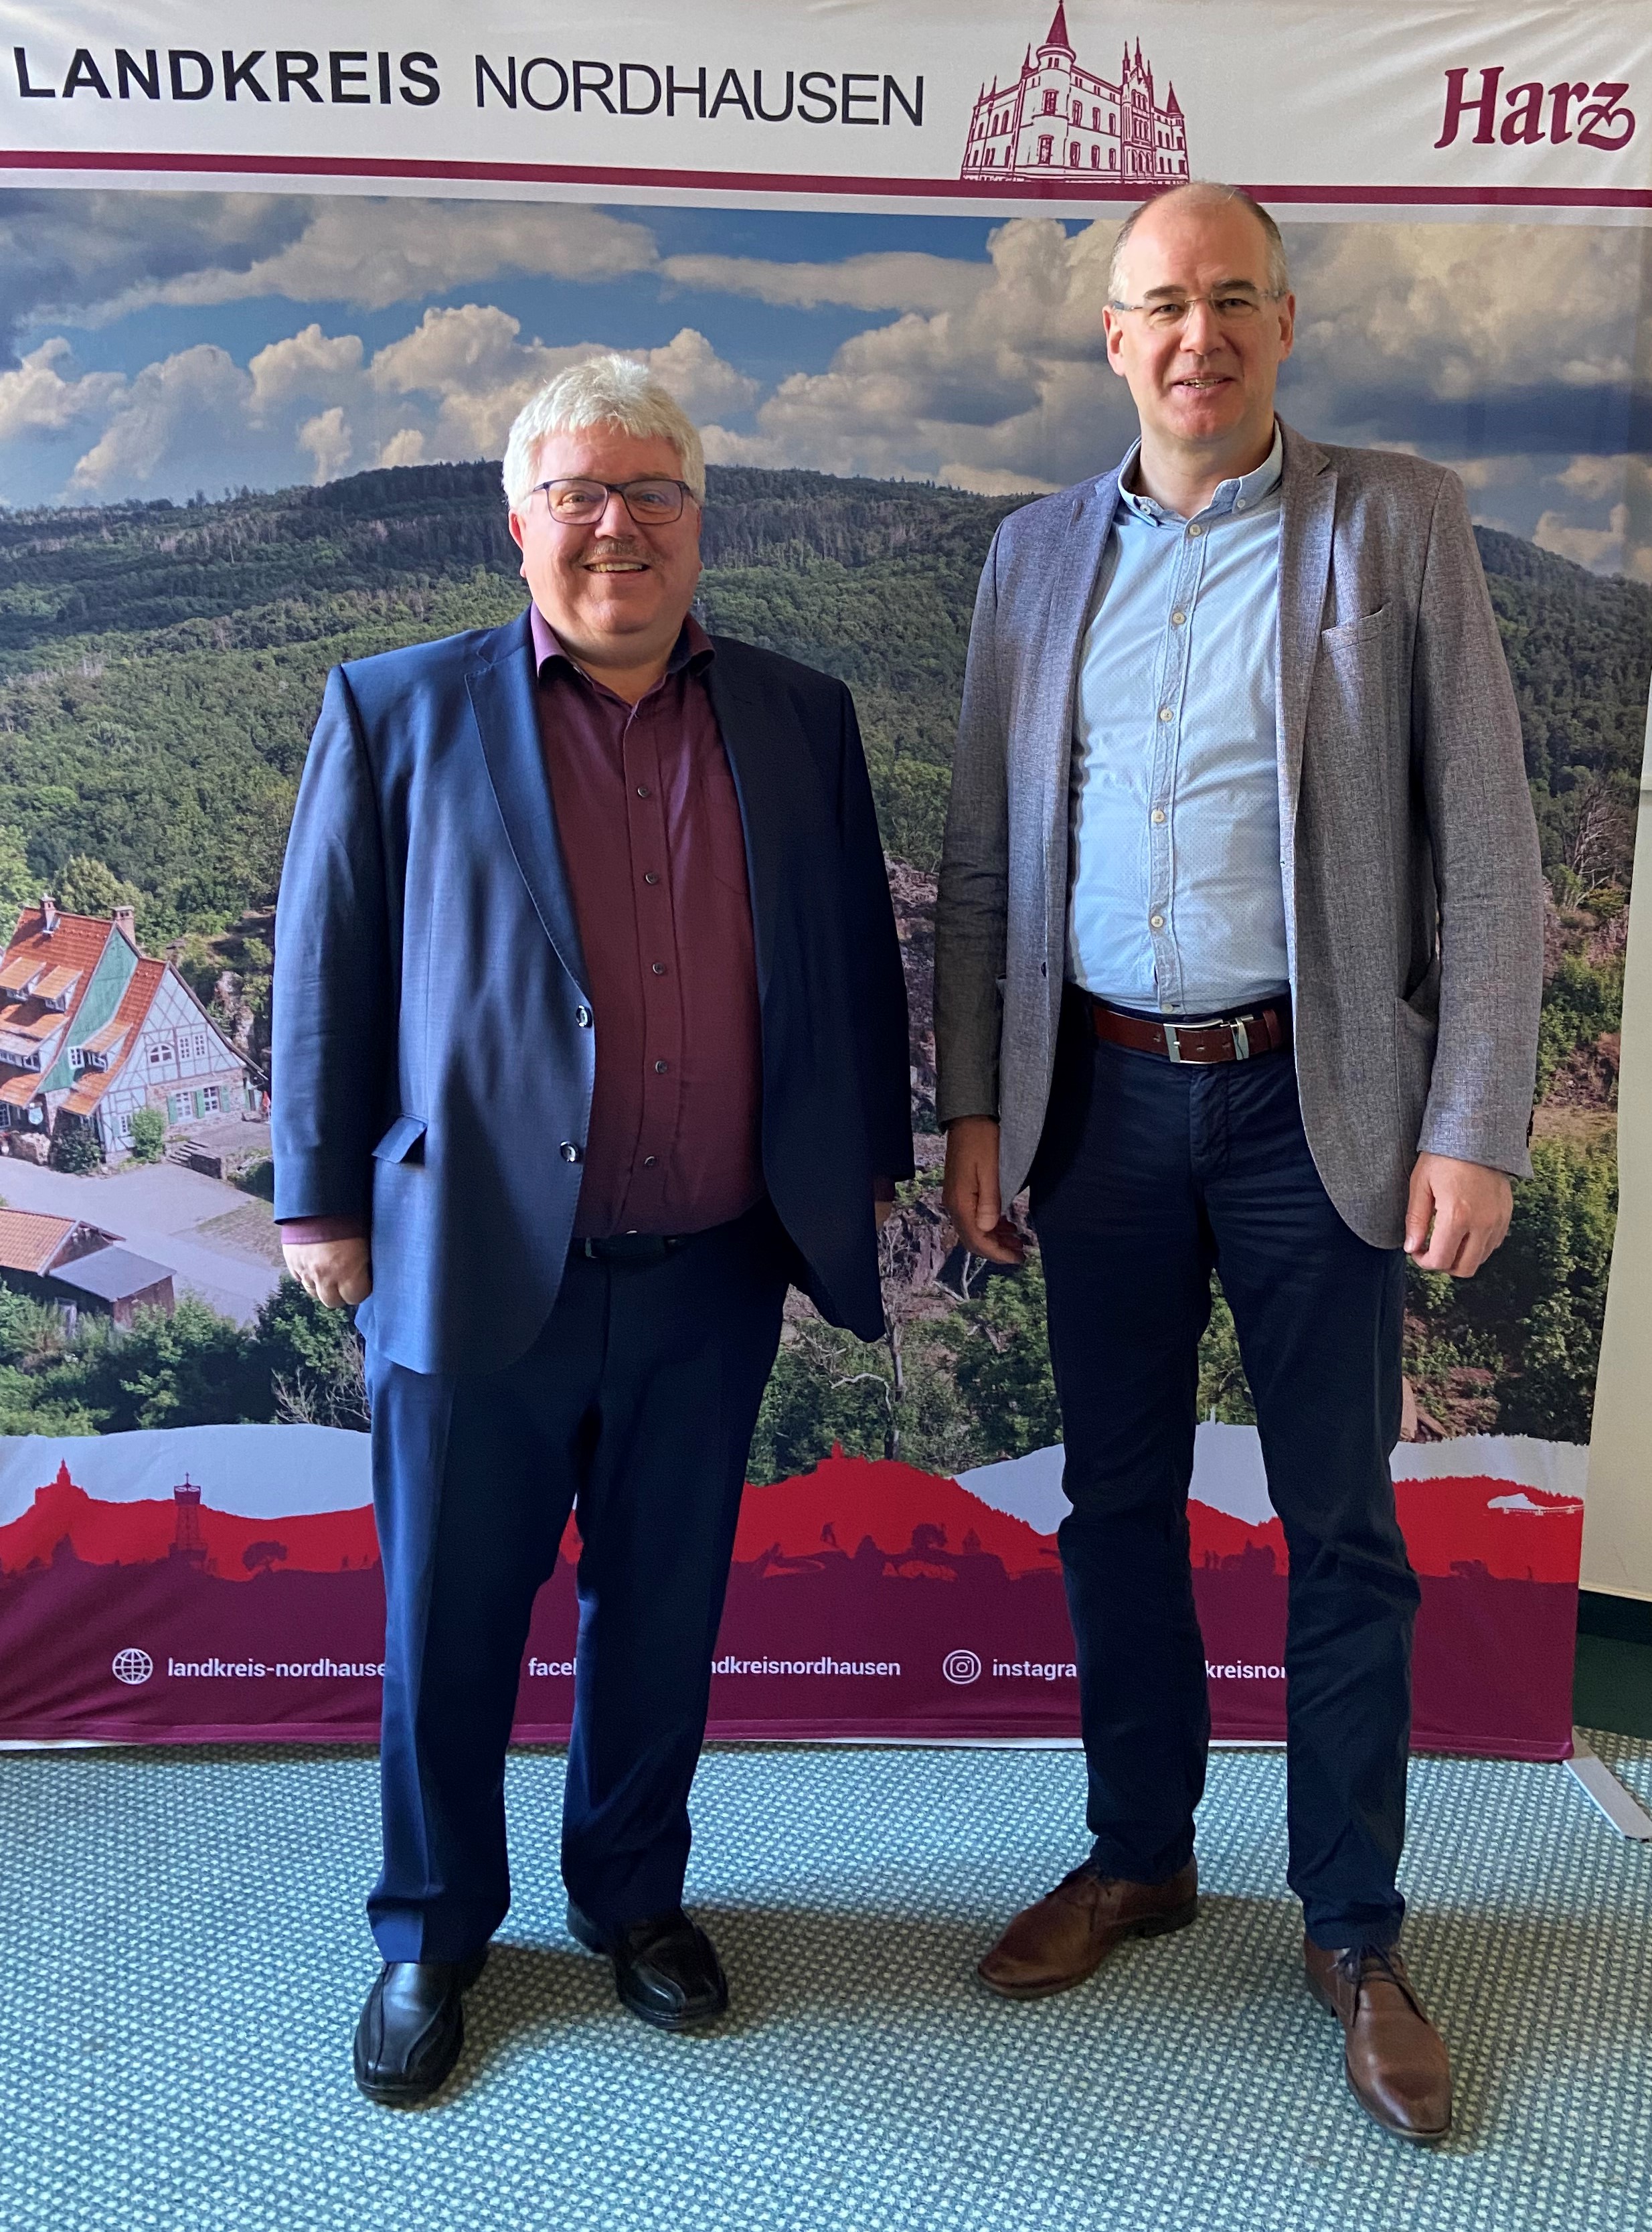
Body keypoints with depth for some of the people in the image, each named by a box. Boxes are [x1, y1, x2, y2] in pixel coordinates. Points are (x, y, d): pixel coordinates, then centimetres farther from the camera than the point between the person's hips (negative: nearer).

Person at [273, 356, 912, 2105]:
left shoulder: (800, 720, 7)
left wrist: (868, 1157, 12)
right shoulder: (398, 713, -1)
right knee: (449, 1622, 12)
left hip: (713, 1278, 3)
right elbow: (323, 967, 1)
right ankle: (432, 1930, 35)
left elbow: (857, 956, 13)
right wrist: (320, 1199, 1)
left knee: (662, 1613, 16)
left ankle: (633, 1893, 40)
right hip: (476, 1265, -2)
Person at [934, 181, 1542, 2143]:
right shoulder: (1038, 554, 9)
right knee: (1117, 1502, 13)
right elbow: (981, 861, 9)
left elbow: (1484, 845, -4)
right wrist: (973, 1107, 4)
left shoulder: (1397, 525, 0)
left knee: (1340, 1526, 7)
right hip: (1100, 1098, 3)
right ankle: (1136, 1856, 34)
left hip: (1314, 1100, -2)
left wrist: (1474, 1128, -10)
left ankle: (1354, 1930, 26)